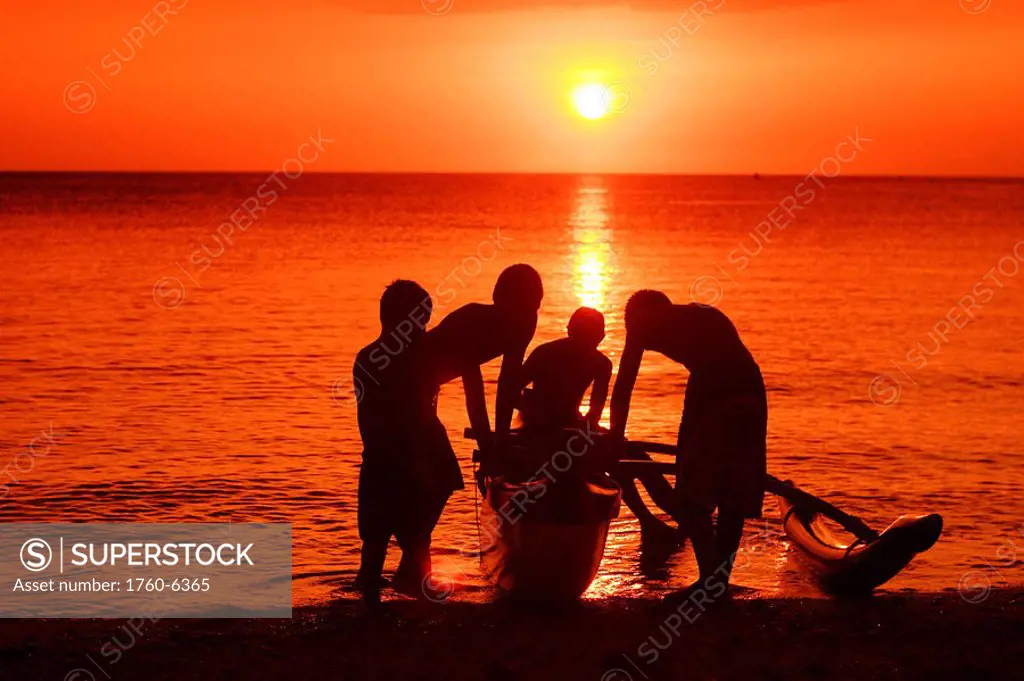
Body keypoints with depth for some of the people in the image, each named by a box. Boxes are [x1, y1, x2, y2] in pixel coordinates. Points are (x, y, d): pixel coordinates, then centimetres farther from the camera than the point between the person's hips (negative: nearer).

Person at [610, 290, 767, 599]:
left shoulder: (643, 321, 19)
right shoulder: (707, 315, 35)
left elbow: (622, 391, 19)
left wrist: (615, 440, 26)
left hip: (713, 400, -6)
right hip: (751, 396, 6)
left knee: (692, 495, 5)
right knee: (734, 495, 14)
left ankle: (710, 578, 0)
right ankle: (720, 579, 19)